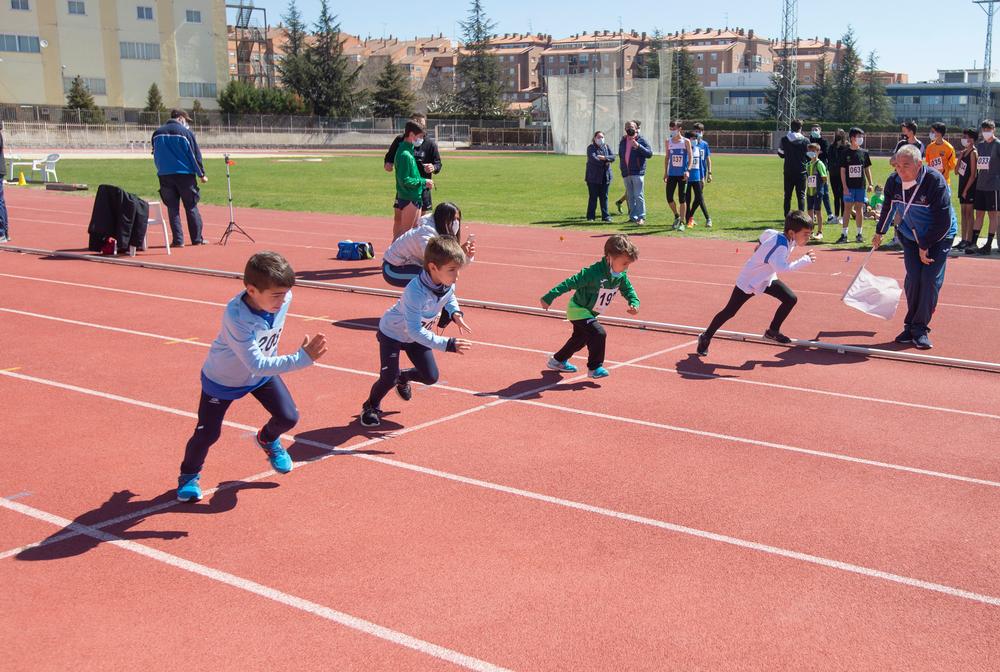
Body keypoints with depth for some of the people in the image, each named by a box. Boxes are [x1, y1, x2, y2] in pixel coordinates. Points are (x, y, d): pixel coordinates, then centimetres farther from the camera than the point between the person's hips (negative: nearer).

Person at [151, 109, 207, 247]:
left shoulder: (157, 133, 9)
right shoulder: (186, 132, -5)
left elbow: (155, 156, 15)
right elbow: (195, 155, -4)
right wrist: (201, 174, 2)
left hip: (165, 176, 3)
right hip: (185, 175, -3)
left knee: (172, 208, 6)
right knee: (191, 207, 6)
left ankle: (178, 240, 2)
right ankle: (197, 239, 8)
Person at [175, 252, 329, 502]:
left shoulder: (283, 298, -25)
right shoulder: (236, 316, -42)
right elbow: (257, 365, -44)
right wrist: (303, 358, -51)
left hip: (262, 372, 5)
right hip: (223, 379, -5)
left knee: (288, 418, -4)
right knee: (207, 433, 1)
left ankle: (268, 439, 33)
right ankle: (189, 475, 32)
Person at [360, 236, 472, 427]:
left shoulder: (448, 282, -21)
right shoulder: (415, 292, -42)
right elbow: (415, 331, -44)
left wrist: (455, 312, -15)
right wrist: (448, 345, -48)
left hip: (417, 334, 6)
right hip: (392, 333, -6)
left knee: (431, 377, 4)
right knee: (389, 378, -15)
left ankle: (403, 377, 37)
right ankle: (371, 407, 16)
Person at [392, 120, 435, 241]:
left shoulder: (409, 150, 11)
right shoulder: (405, 154, -19)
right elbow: (404, 180, -22)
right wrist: (423, 181, -15)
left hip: (415, 198, 10)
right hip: (409, 199, -10)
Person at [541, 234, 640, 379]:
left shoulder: (621, 275, -12)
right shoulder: (594, 273, -35)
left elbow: (628, 290, 3)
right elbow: (570, 283, -33)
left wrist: (634, 303, -19)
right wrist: (548, 298, -35)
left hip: (590, 313, 9)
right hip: (578, 309, -9)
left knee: (580, 338, 23)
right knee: (598, 333, -22)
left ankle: (557, 361, 43)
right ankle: (595, 368, -6)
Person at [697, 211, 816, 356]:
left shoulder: (786, 237, -11)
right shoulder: (780, 245, -37)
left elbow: (767, 233, 9)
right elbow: (781, 267, -55)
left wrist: (762, 244, 28)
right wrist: (805, 260, -47)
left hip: (767, 279, 8)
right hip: (749, 280, -8)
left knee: (791, 299, -4)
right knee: (729, 312, 2)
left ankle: (773, 331, 13)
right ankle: (706, 337, 19)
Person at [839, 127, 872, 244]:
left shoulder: (864, 152, 5)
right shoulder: (846, 153, -1)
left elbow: (867, 169, 11)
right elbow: (842, 171, -2)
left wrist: (870, 184, 4)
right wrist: (845, 187, -8)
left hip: (861, 186, 2)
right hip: (849, 186, -2)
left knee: (859, 209, 5)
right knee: (847, 209, -2)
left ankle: (859, 234, 12)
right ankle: (844, 234, 0)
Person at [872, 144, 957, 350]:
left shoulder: (935, 182, -28)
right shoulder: (893, 182, -13)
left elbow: (944, 221, -24)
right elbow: (889, 208, 9)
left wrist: (925, 246, -18)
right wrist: (879, 233, 20)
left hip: (938, 237, -4)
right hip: (910, 236, 4)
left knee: (930, 280, -12)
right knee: (913, 279, -6)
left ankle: (920, 329, -4)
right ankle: (911, 326, 6)